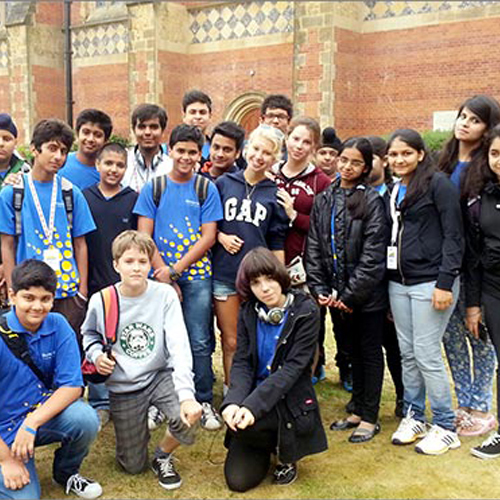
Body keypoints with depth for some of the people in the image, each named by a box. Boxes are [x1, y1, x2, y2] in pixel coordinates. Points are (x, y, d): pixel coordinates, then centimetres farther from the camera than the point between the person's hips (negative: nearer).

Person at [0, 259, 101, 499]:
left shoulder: (58, 326, -9)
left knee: (85, 419, -28)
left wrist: (32, 423, -25)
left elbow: (72, 386, -12)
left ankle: (66, 472, 3)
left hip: (46, 411, 3)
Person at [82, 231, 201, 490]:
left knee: (188, 417, -32)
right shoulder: (100, 301, -11)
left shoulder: (165, 295, -15)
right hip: (123, 387, 1)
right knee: (133, 466, 6)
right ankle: (135, 425, 41)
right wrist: (96, 354, -12)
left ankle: (162, 456, 3)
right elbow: (89, 334, 12)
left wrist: (186, 395, -35)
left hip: (160, 375, -1)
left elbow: (179, 346, -23)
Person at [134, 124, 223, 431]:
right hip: (161, 275, 1)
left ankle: (204, 401, 15)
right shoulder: (154, 188, 6)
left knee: (200, 342, 1)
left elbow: (208, 237, -1)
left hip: (197, 276, 0)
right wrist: (162, 273, -8)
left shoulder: (207, 189, 4)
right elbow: (143, 236, 2)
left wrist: (175, 269, -9)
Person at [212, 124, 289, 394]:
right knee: (231, 342, 6)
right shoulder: (224, 183, 4)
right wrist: (220, 236, -7)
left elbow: (277, 243, 7)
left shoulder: (274, 194, 5)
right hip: (224, 273, 0)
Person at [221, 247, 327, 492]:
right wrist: (234, 401, -26)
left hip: (289, 402, -4)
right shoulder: (248, 312, 2)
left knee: (245, 427, -31)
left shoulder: (305, 311, -12)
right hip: (252, 400, 4)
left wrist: (254, 405, -30)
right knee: (238, 480, -4)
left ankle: (286, 456, 1)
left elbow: (293, 367, -19)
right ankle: (271, 444, 26)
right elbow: (241, 362, -5)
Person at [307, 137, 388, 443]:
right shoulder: (323, 201, 7)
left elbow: (373, 255, -14)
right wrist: (320, 289, -4)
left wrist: (351, 295, -15)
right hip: (336, 295, 5)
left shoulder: (372, 201, -9)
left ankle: (370, 418, 18)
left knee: (370, 353, 8)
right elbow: (314, 248, 5)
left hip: (367, 295, -5)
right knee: (351, 351, 16)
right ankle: (358, 411, 30)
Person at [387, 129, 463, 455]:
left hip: (430, 282, -7)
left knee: (427, 354, -4)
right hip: (399, 282, 7)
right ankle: (414, 417, 24)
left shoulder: (437, 184, -7)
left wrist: (445, 283, -16)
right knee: (408, 354, 11)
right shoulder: (393, 191, 15)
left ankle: (446, 428, 10)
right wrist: (387, 282, 14)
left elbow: (454, 236, -11)